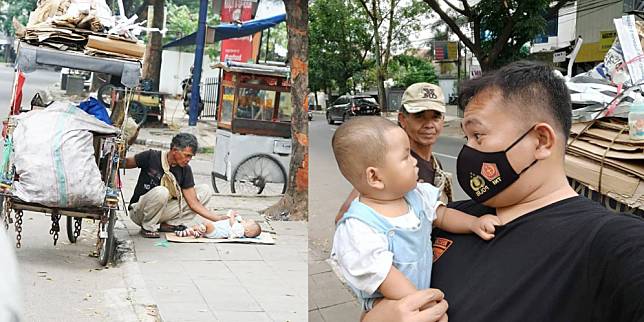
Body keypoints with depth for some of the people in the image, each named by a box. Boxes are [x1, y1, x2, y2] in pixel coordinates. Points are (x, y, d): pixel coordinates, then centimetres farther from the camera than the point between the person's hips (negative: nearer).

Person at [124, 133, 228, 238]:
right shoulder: (152, 157, -15)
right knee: (161, 192, -38)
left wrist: (218, 219, -15)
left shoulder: (185, 170, -5)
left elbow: (194, 203, -6)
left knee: (205, 190, -5)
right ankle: (148, 227, -12)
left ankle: (169, 224, -6)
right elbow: (125, 163, -4)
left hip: (162, 211, 5)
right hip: (139, 213, -5)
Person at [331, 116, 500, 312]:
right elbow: (385, 277, -27)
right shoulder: (359, 229, -26)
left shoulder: (416, 195, -2)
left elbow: (442, 215, 14)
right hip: (392, 312, -6)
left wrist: (474, 223, -3)